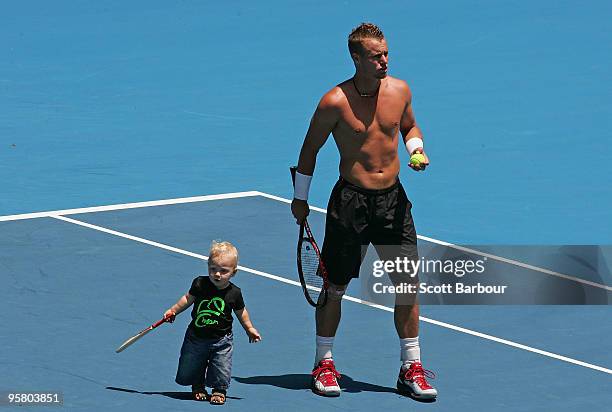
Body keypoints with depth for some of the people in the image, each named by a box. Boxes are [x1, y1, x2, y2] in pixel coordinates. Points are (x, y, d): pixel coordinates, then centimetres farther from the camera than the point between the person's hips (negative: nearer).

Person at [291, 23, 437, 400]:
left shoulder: (400, 90, 0)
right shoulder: (335, 102, -13)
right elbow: (311, 147, 1)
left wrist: (416, 147, -2)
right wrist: (300, 198, 6)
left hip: (393, 199, 4)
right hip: (351, 201, -4)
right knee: (334, 287, 5)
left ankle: (411, 367, 13)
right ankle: (324, 363, 21)